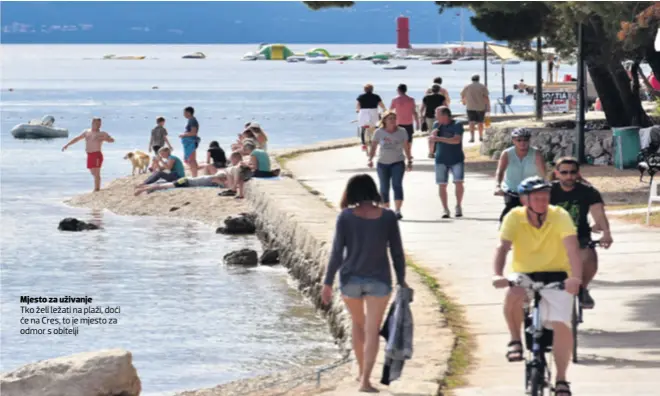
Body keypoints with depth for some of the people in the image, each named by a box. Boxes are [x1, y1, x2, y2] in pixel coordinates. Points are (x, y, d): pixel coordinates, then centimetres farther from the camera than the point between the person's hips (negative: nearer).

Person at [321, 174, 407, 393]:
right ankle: (365, 380, -6)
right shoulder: (388, 217, -8)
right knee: (372, 331, 4)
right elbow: (397, 252, -3)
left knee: (358, 323, 24)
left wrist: (328, 283, -2)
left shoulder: (345, 217, -11)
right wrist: (401, 281, 9)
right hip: (379, 281, -1)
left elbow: (337, 252, -10)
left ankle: (362, 371, 34)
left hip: (350, 279, 1)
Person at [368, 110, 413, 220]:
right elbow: (373, 147, 3)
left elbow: (406, 147, 8)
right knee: (384, 188, 6)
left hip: (397, 163, -1)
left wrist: (409, 161, 9)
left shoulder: (402, 132, 1)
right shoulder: (379, 132, -1)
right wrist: (370, 159, -10)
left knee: (397, 184, -20)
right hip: (383, 163, 2)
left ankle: (397, 211, -27)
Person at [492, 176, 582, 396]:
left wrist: (575, 277, -44)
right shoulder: (514, 218, -11)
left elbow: (572, 248, -26)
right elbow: (502, 247, -21)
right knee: (513, 296, -35)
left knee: (562, 325, -19)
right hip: (524, 277, 0)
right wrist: (498, 275, -41)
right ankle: (516, 341, -11)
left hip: (557, 278, 0)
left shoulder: (560, 216, -15)